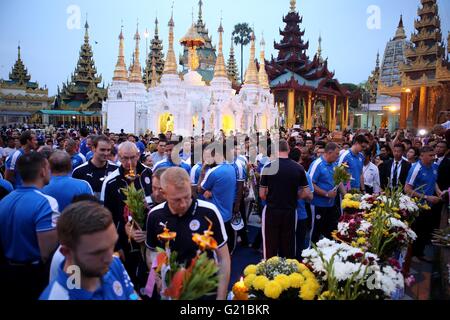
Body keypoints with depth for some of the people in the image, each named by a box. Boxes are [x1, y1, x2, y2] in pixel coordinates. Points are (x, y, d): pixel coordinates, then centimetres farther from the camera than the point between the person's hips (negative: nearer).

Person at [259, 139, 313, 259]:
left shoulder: (268, 167, -9)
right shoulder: (298, 168, -4)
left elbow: (262, 195, -5)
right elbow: (306, 194, 0)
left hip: (271, 211, -2)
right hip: (290, 212, 2)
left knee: (271, 247, 9)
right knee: (288, 245, 14)